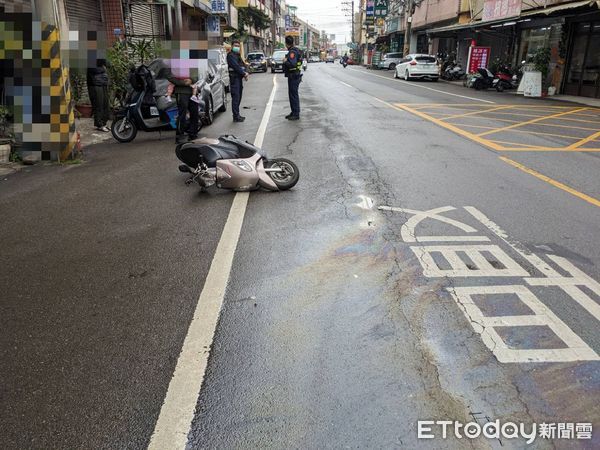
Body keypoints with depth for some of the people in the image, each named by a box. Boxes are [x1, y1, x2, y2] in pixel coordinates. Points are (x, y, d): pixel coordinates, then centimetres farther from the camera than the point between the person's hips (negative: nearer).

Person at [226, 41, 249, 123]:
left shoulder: (238, 55, 20)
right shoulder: (231, 55, -8)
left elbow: (243, 65, 16)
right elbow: (236, 66, -17)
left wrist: (245, 73, -3)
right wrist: (244, 74, -14)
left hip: (239, 78, 9)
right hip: (234, 78, -9)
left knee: (238, 97, 12)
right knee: (235, 97, -10)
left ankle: (237, 115, 19)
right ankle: (236, 117, -10)